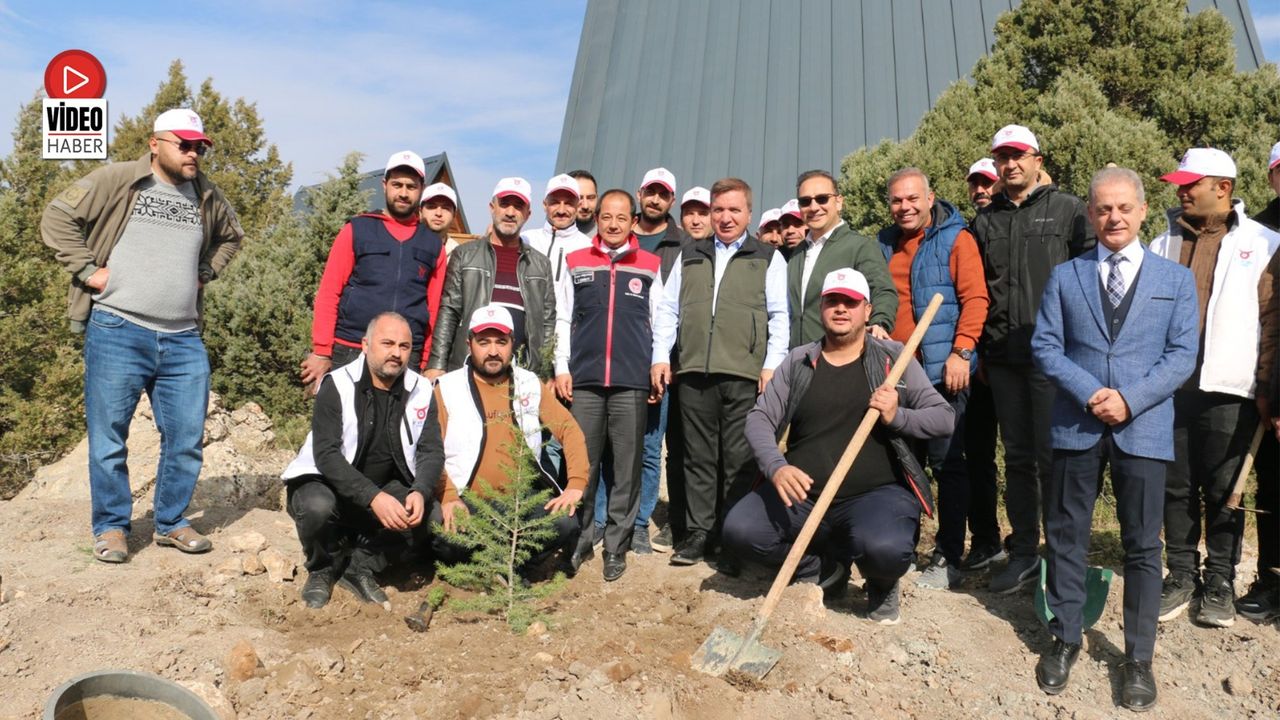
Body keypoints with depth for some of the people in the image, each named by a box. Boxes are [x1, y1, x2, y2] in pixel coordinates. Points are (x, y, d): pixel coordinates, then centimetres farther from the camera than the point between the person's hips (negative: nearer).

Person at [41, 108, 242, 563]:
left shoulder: (208, 196, 13)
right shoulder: (116, 181, -2)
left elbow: (231, 236, 31)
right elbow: (57, 218, -2)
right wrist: (87, 270, -7)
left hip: (184, 340, 4)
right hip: (118, 333, -4)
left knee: (187, 438, 6)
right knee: (109, 438, 3)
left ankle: (171, 523, 22)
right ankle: (111, 527, 17)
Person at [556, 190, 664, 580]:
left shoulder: (650, 267, 9)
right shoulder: (576, 263, 11)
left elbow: (660, 324, 10)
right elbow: (564, 320, 10)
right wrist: (562, 368, 3)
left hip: (632, 383, 0)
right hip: (584, 381, 1)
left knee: (627, 468, 2)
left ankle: (616, 547, 11)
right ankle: (578, 540, 15)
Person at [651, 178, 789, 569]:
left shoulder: (768, 258, 11)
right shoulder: (689, 256, 19)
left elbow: (779, 317, 4)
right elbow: (668, 309, 16)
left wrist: (772, 365, -6)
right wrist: (660, 356, 6)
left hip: (744, 374, -3)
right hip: (693, 372, 3)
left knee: (739, 460, -1)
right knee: (699, 456, 7)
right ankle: (697, 533, 15)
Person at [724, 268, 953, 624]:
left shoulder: (892, 358, 4)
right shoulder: (798, 361, 9)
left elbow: (944, 417, 3)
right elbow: (760, 418, 2)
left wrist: (898, 417, -17)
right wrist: (776, 467, -17)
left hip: (877, 493, -2)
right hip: (802, 494, 3)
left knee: (885, 549, -35)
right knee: (739, 530, -20)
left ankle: (881, 584, 8)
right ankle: (823, 567, 10)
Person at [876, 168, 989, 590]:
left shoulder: (955, 239, -3)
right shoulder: (884, 245, 13)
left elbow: (975, 298, -10)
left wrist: (961, 352, -19)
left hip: (941, 370, -6)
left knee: (946, 463, 0)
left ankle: (949, 558, 9)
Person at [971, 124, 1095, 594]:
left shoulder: (1069, 210, 2)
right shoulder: (985, 220, 14)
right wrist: (979, 351, 11)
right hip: (1004, 359, 4)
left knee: (1053, 457, -3)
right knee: (1017, 457, 10)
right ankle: (1023, 552, 19)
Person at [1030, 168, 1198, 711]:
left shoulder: (1176, 280, 7)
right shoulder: (1065, 276, 8)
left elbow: (1182, 354, 0)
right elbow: (1045, 346, 1)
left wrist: (1129, 398, -13)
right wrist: (1090, 393, -13)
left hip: (1143, 429, 0)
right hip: (1076, 426, 1)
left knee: (1142, 545, 6)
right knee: (1066, 537, 8)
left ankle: (1139, 657, 19)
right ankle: (1065, 639, 25)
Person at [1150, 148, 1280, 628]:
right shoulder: (1165, 244, 12)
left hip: (1230, 389, -3)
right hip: (1170, 385, 3)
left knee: (1224, 491, 6)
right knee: (1176, 488, 9)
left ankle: (1220, 582, 19)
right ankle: (1182, 576, 21)